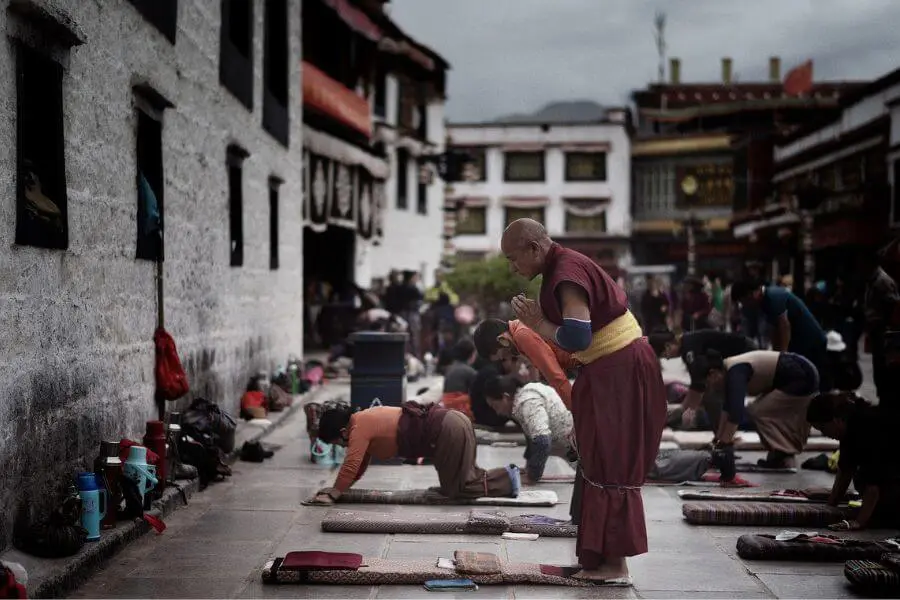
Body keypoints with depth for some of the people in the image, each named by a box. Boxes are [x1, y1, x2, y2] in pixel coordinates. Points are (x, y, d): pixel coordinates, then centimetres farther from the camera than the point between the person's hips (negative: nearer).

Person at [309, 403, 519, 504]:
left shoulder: (360, 428, -10)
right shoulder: (364, 421, 19)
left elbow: (351, 465, -16)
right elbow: (359, 465, 24)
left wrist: (333, 494, -9)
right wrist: (337, 487, 20)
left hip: (448, 431, -10)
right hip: (451, 422, 10)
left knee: (456, 489, -1)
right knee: (462, 478, 22)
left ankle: (509, 479, 2)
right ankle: (508, 474, 19)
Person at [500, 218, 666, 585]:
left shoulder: (566, 275, -20)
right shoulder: (565, 267, 11)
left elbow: (577, 338, -27)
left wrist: (538, 324, -15)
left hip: (619, 374, -10)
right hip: (611, 371, 10)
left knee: (610, 467, -5)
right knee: (601, 463, 15)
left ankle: (615, 566, 0)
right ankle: (601, 557, 23)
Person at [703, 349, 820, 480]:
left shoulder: (735, 372, -22)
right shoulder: (729, 369, 7)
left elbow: (736, 410, -31)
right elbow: (728, 406, 14)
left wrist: (724, 443, -28)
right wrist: (718, 437, 15)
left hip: (801, 380, -10)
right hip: (802, 376, 10)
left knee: (759, 412, -9)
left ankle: (783, 457, -5)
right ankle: (783, 455, 15)